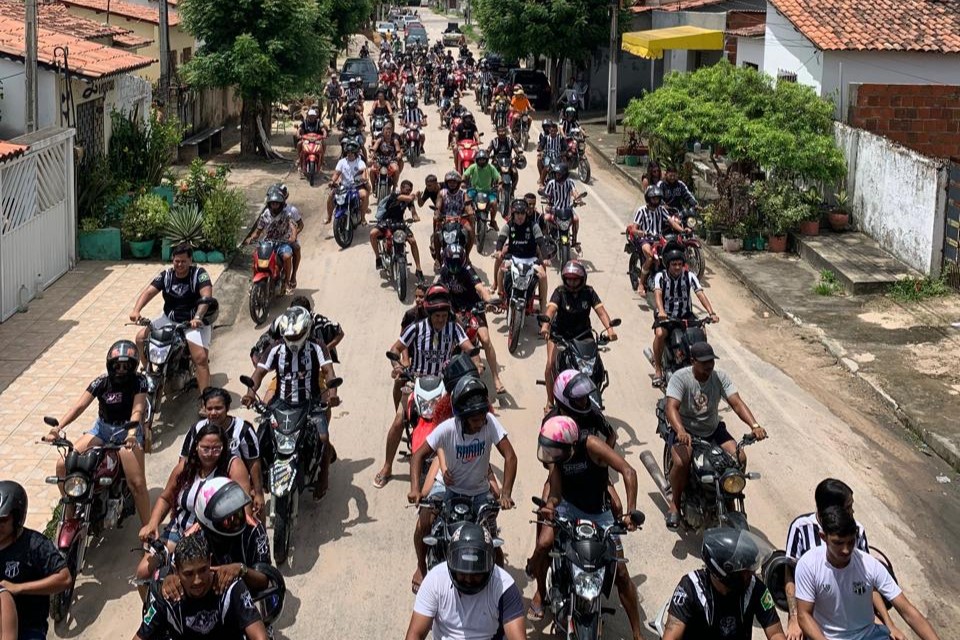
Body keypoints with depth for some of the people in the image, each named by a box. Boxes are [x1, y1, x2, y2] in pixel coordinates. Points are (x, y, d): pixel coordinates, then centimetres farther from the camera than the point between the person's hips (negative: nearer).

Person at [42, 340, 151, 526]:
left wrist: (131, 432, -45)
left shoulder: (138, 381, -12)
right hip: (102, 429, 3)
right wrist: (58, 428, -29)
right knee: (63, 464, -11)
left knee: (137, 484, -18)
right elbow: (79, 406, -14)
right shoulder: (101, 382, -6)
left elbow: (138, 409, -24)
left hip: (127, 432, -3)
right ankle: (69, 513, 6)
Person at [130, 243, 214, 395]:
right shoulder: (166, 275, 0)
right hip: (169, 319, 5)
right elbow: (148, 292, -10)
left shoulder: (199, 274, -12)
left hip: (194, 323, -5)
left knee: (201, 358, -24)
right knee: (141, 337, -6)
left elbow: (206, 296, -26)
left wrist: (198, 317, -42)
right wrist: (136, 310, -29)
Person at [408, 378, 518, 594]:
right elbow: (419, 455, -20)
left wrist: (505, 493, -36)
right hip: (448, 487, -1)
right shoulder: (447, 429, -25)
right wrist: (415, 488, -35)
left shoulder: (490, 423, -24)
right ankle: (421, 567, 5)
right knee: (425, 522, -22)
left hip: (479, 491, 1)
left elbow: (510, 456, -26)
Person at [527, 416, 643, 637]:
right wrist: (550, 505, -43)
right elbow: (556, 490, -19)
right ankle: (540, 592, 9)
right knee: (543, 544, -23)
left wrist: (630, 512, -44)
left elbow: (628, 471, -36)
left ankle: (637, 634, 9)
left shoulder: (590, 445, -30)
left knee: (621, 574, -4)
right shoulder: (553, 454, -16)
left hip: (599, 513, -3)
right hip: (568, 506, 3)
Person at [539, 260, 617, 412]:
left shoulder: (588, 292, -5)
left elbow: (600, 309, -15)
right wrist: (545, 324, -47)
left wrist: (609, 327, -33)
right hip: (559, 333, -2)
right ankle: (550, 401, -6)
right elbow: (551, 308, -26)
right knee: (551, 365, -19)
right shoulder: (560, 292, -10)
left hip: (582, 334, 2)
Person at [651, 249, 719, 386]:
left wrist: (711, 313, -33)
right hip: (665, 315, -2)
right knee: (660, 334, -33)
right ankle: (658, 369, -15)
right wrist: (661, 311, -49)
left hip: (685, 315, 2)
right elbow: (658, 293, -28)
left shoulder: (689, 276, -5)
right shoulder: (661, 276, -10)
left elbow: (700, 294, -17)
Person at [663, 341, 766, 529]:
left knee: (739, 458, -15)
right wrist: (680, 431, -50)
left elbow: (736, 403, -14)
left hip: (713, 429, 4)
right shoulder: (680, 378, -17)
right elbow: (671, 408, -30)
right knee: (681, 463, -31)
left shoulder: (720, 377, -5)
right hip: (685, 431, -4)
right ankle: (675, 503, -5)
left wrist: (754, 426, -31)